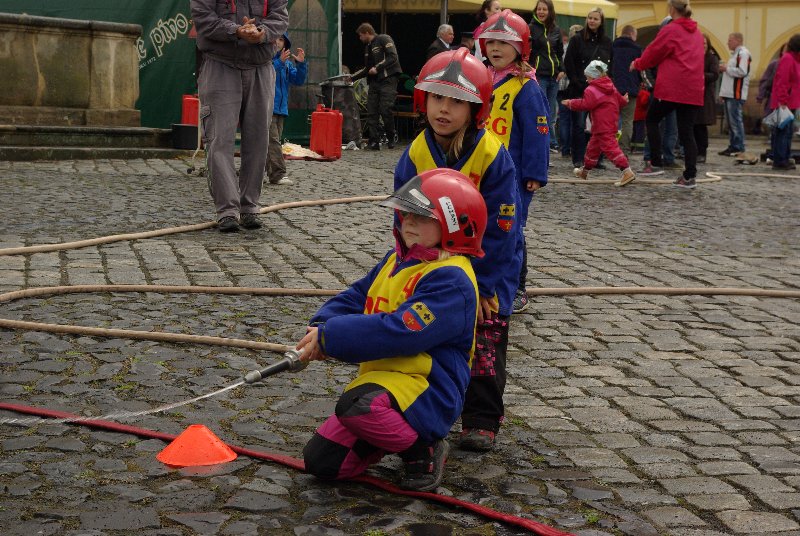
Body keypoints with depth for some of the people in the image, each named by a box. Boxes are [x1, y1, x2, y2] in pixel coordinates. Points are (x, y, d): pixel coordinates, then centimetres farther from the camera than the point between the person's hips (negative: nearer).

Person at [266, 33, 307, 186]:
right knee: (273, 140, -14)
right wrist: (279, 62, -26)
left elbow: (298, 80, 9)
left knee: (273, 141, 11)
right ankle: (278, 174, -18)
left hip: (281, 109, 7)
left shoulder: (287, 63, 16)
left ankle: (271, 173, 16)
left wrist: (301, 63, -6)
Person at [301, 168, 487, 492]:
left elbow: (400, 332, -28)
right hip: (378, 379, 9)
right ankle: (392, 435, 22)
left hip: (426, 389, -9)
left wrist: (330, 337, -23)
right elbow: (355, 298, 14)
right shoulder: (395, 262, 12)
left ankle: (423, 451, -11)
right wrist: (321, 327, -8)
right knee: (320, 461, 1)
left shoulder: (451, 280, -19)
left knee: (355, 406, -38)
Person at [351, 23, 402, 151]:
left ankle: (392, 137, 5)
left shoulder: (384, 39, -1)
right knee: (371, 112, -2)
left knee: (385, 109, -15)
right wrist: (352, 77, 27)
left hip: (388, 79, -8)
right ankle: (374, 141, -2)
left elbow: (393, 57, -13)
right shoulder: (368, 47, 24)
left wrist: (377, 68, -14)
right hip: (374, 82, 8)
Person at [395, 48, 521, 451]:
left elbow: (499, 228, -18)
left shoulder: (493, 156, -21)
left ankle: (481, 421, 12)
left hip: (487, 268, -3)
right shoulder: (416, 154, -11)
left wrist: (479, 284, -16)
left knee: (485, 345, 0)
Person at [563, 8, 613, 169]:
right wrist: (577, 83, -9)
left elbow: (611, 65, 13)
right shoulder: (577, 39, 2)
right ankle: (578, 159, 3)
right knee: (578, 125, -2)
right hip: (579, 90, -3)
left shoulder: (607, 42, 11)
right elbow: (568, 63, -2)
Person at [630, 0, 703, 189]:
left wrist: (637, 64, 19)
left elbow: (653, 53, 1)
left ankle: (655, 163, 5)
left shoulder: (670, 30, -5)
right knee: (687, 132, 5)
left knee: (651, 120, 13)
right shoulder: (697, 33, 15)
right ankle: (690, 176, 0)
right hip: (693, 90, 6)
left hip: (671, 87, -6)